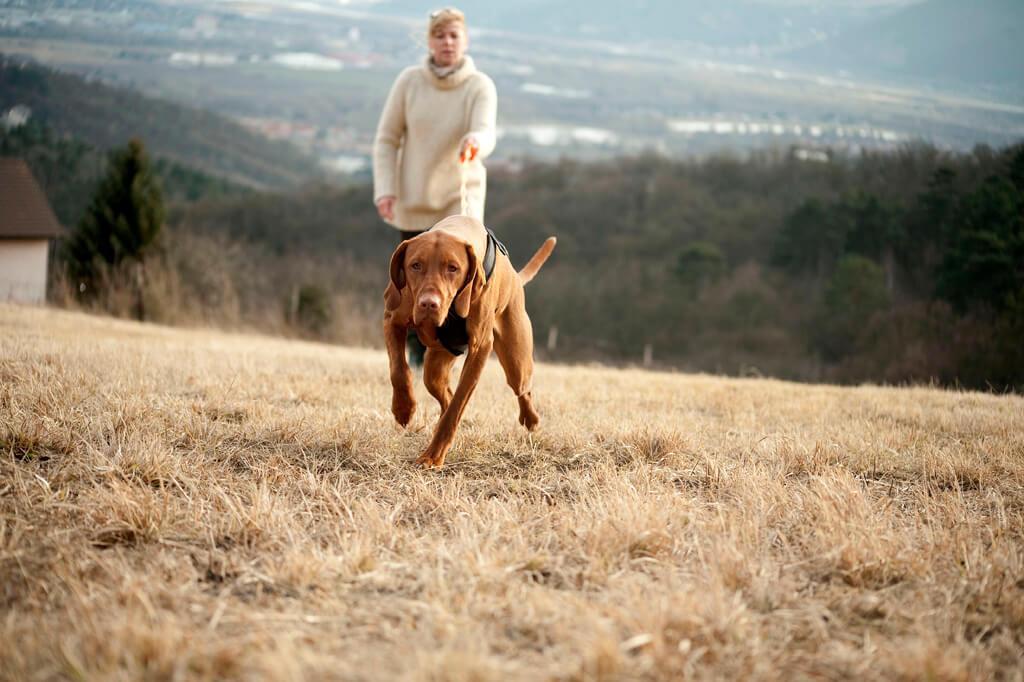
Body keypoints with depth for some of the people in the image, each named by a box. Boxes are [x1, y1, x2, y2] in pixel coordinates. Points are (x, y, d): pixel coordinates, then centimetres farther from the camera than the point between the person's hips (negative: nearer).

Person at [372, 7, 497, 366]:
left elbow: (486, 132, -26)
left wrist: (476, 142, -50)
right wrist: (385, 189, -10)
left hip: (461, 193, -2)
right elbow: (387, 139, -1)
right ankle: (417, 350, 32)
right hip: (412, 198, 2)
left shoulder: (480, 86, -9)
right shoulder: (409, 81, -6)